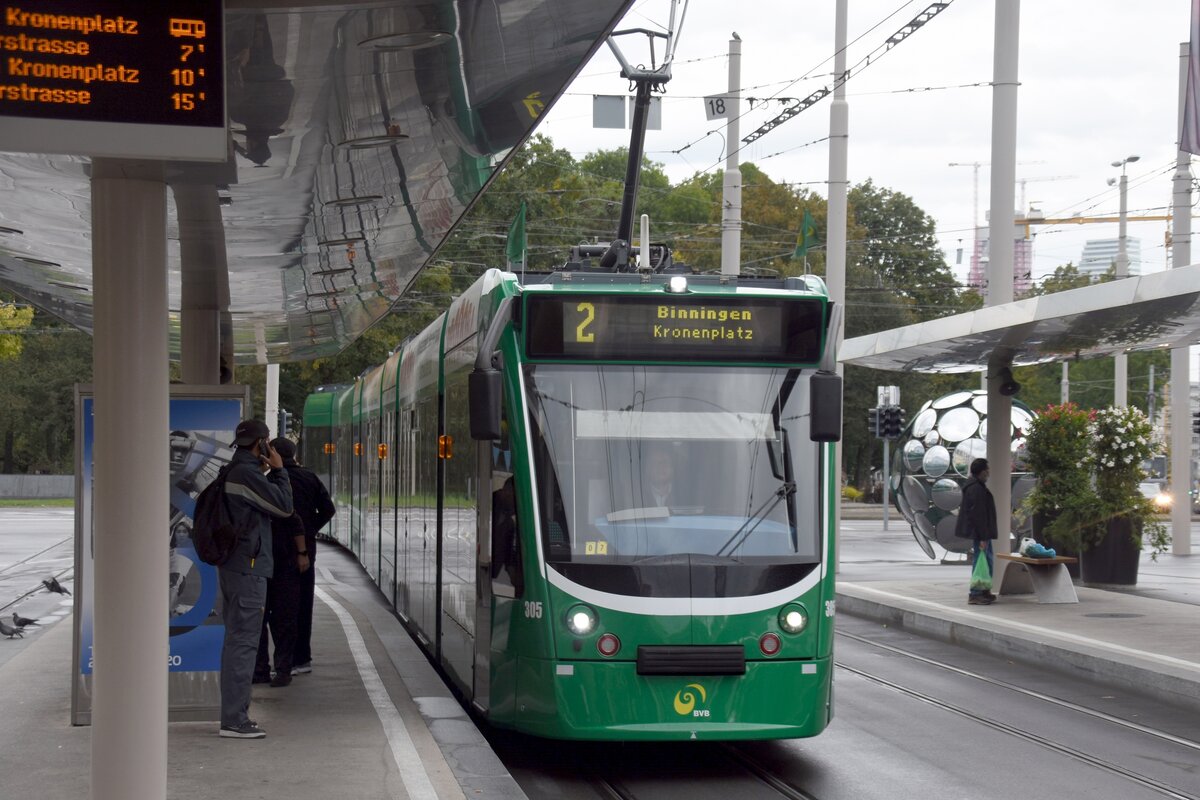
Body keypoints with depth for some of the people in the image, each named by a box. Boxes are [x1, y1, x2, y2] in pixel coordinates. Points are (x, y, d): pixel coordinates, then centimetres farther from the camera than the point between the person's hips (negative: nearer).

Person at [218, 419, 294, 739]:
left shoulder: (232, 472, 15)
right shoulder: (247, 474, -16)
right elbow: (284, 506, -11)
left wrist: (269, 472, 13)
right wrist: (278, 471, 0)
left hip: (231, 566, 11)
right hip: (247, 568, -11)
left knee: (236, 640, 15)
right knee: (243, 642, -9)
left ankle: (233, 714, 20)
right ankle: (234, 719, -8)